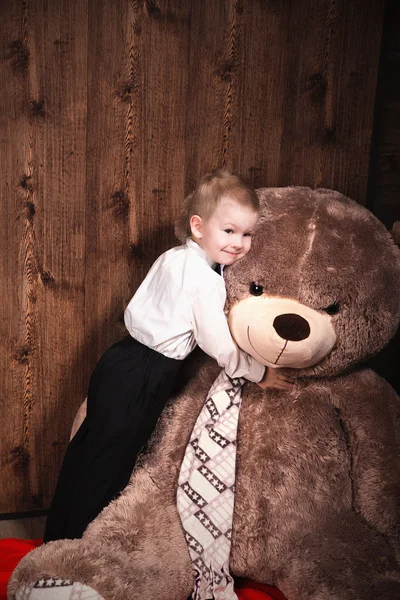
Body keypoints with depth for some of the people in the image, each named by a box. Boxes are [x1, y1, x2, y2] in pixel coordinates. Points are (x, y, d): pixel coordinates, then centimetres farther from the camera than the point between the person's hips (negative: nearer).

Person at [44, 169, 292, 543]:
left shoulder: (173, 257, 9)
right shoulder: (207, 282, -18)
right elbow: (220, 345, -15)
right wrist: (259, 374, -1)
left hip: (122, 359, 9)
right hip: (143, 378, -9)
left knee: (89, 449, 20)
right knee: (108, 461, 7)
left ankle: (57, 535, 40)